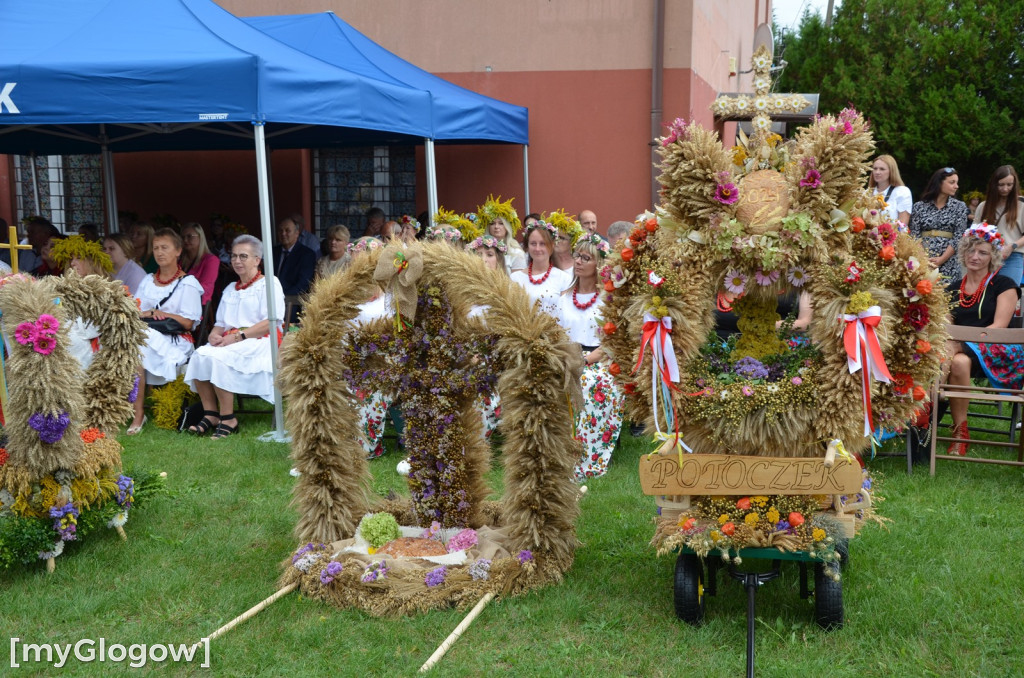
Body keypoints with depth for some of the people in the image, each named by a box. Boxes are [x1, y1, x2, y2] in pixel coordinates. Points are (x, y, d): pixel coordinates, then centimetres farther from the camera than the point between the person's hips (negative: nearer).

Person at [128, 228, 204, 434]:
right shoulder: (148, 281, 23)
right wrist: (150, 313, -10)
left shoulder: (188, 283, 5)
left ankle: (138, 412, -30)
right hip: (146, 336, 5)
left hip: (175, 341, -5)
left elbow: (188, 323, -4)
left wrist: (160, 313, -12)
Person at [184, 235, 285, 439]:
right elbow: (220, 322, 23)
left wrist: (239, 336, -18)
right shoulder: (230, 289, 26)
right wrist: (214, 334, -3)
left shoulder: (269, 283, 4)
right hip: (229, 342, 6)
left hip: (259, 341, -6)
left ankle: (228, 419, -24)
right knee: (200, 355, -24)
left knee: (218, 357, -31)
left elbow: (272, 322, -9)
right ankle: (210, 414, -22)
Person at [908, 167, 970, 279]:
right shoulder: (919, 207, 7)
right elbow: (914, 236, 3)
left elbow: (959, 238, 0)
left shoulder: (959, 207, 7)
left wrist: (941, 260, -12)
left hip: (948, 264, 0)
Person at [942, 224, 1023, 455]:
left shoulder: (1004, 285, 4)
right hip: (960, 348, 4)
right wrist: (948, 343, -12)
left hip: (993, 352, -3)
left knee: (960, 361, -37)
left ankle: (960, 430, -25)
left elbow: (999, 326, -7)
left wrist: (962, 342, -20)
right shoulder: (954, 288, 18)